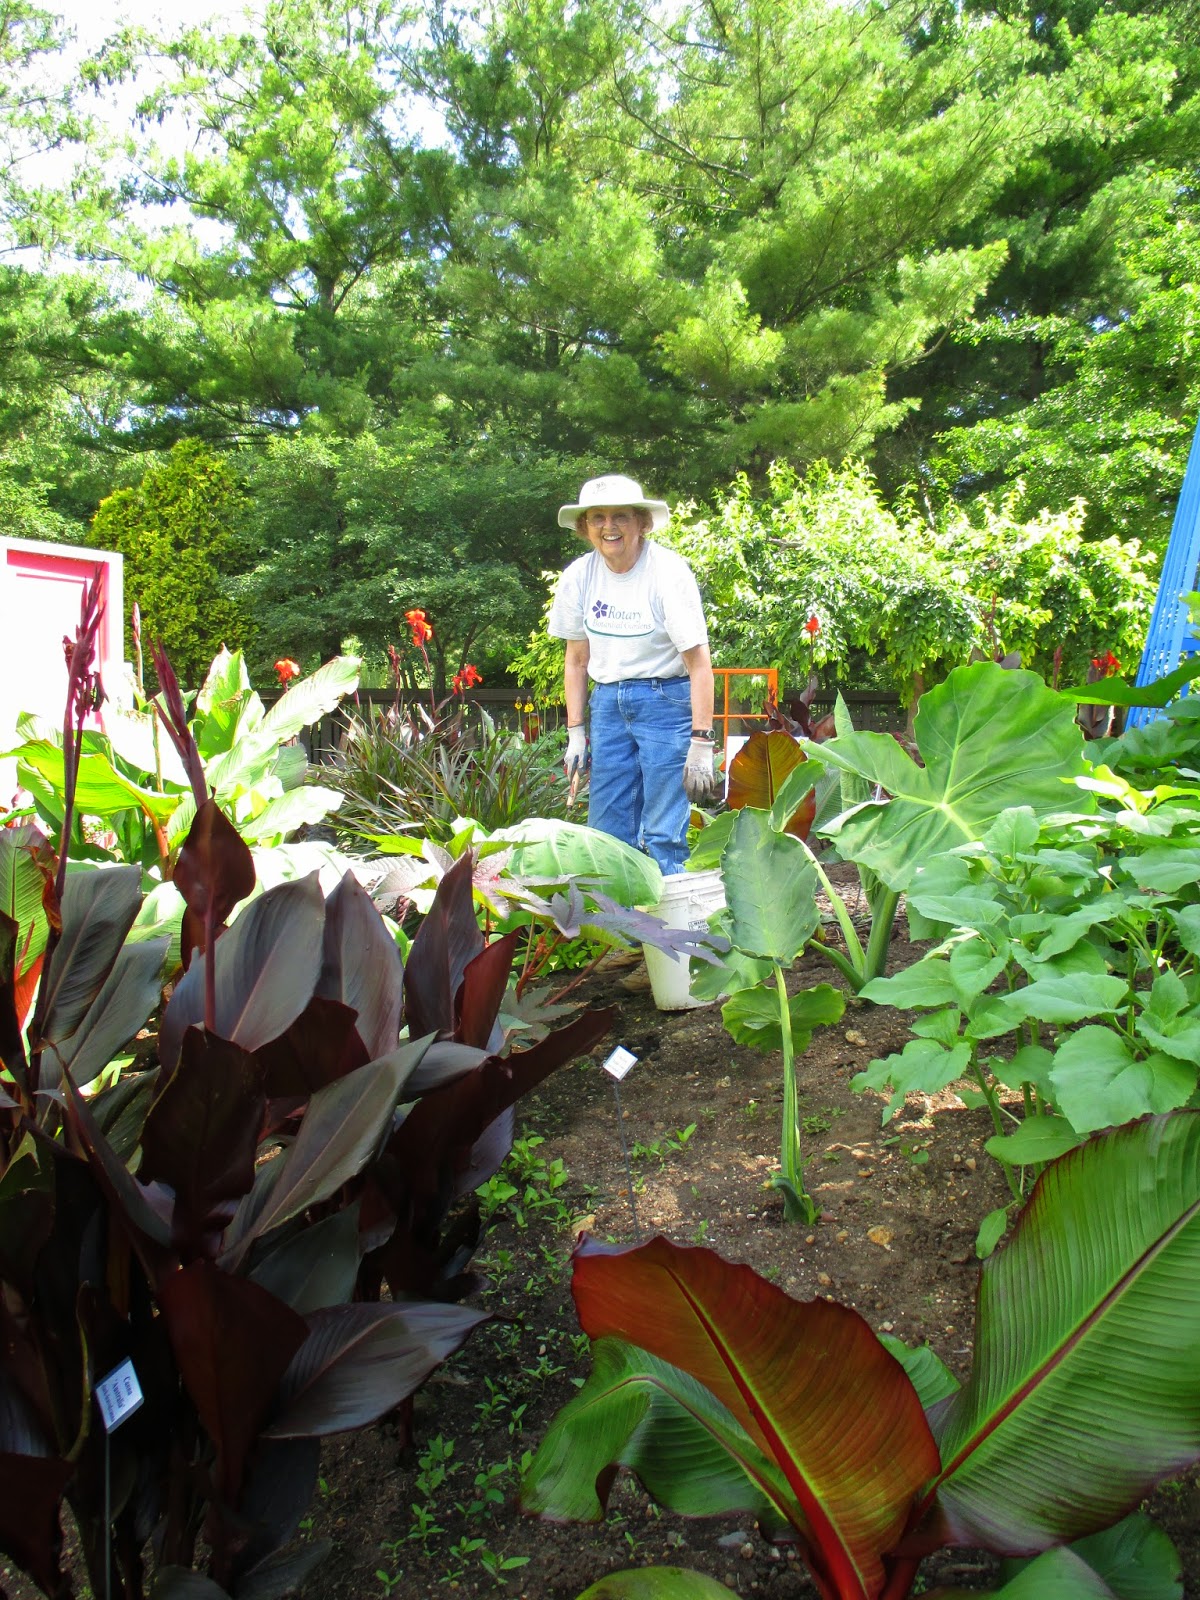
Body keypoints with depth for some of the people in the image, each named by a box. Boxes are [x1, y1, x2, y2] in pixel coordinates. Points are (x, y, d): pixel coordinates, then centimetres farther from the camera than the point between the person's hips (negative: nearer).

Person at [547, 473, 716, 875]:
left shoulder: (668, 573, -13)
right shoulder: (579, 576, 2)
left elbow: (699, 664, -15)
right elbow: (577, 660, 11)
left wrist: (701, 744, -19)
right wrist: (574, 733, 7)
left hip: (665, 699, -5)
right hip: (608, 702, 5)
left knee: (663, 834, -7)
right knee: (606, 831, 6)